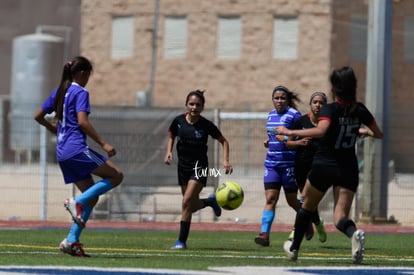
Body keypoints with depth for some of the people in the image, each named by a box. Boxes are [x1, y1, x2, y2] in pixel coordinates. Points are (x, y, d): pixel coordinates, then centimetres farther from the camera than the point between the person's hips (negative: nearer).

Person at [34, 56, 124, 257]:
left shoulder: (59, 91, 16)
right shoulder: (80, 93, -7)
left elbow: (38, 116, 20)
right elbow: (82, 121, -20)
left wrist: (53, 128, 38)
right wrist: (103, 144, -18)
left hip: (62, 153, 9)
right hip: (76, 148, -9)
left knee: (92, 197, 11)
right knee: (116, 176, -3)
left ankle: (72, 241, 1)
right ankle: (77, 202, -14)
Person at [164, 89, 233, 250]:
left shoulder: (206, 125, -12)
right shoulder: (179, 121, -4)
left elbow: (223, 141, 1)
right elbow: (171, 136, 15)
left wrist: (225, 160, -12)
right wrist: (168, 152, -2)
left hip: (199, 166, -4)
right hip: (183, 166, 4)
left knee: (187, 202, -18)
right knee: (193, 206, 10)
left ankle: (182, 241, -12)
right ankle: (210, 201, 45)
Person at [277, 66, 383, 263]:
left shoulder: (330, 110, -13)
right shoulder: (360, 110, 3)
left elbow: (320, 131, -33)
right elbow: (378, 134, 15)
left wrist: (290, 132, -27)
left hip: (324, 166, -3)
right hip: (349, 169, 3)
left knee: (307, 207, 20)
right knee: (340, 216, -3)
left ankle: (294, 248, 35)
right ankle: (354, 233, -38)